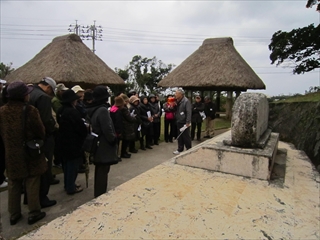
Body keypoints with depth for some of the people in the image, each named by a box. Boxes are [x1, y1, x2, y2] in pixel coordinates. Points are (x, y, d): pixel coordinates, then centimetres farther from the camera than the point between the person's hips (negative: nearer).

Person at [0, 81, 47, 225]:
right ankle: (34, 213, 19)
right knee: (32, 185, 8)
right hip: (30, 153, -4)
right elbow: (40, 132, -12)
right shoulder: (30, 110, -20)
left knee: (13, 186, 16)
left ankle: (14, 215, 28)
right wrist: (36, 141, 9)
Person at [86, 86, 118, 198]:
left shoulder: (93, 109, 6)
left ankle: (98, 195, 34)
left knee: (99, 171, 20)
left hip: (97, 145, 10)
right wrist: (114, 140, -7)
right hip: (104, 146, -9)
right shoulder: (103, 110, -21)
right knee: (103, 172, 1)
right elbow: (107, 130, -24)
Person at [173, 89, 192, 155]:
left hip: (184, 122, -8)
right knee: (180, 137, 15)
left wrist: (188, 122, -24)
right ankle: (180, 149, 25)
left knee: (186, 137, 2)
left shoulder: (186, 101, -14)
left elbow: (189, 112, -20)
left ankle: (189, 150, 15)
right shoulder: (178, 101, 11)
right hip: (179, 122, 8)